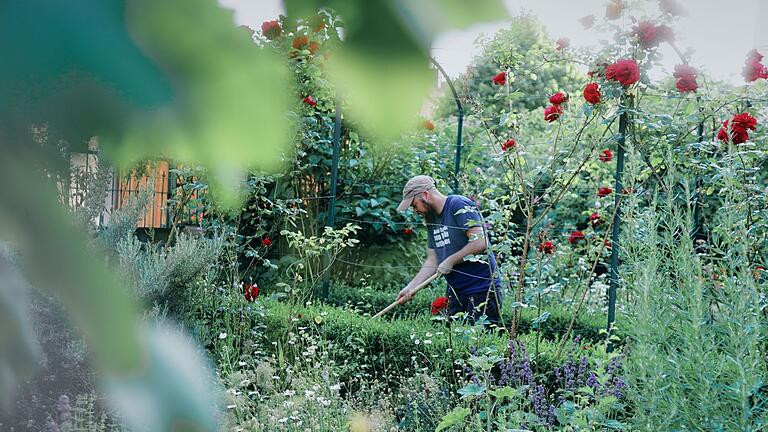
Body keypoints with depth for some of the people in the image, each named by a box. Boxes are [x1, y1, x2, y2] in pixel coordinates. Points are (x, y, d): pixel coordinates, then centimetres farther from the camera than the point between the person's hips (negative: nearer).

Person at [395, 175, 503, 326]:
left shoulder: (459, 205, -12)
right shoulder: (431, 219, 14)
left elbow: (480, 243, -22)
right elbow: (432, 261, 15)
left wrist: (450, 261, -13)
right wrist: (411, 287, 5)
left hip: (482, 289, -8)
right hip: (456, 291, 8)